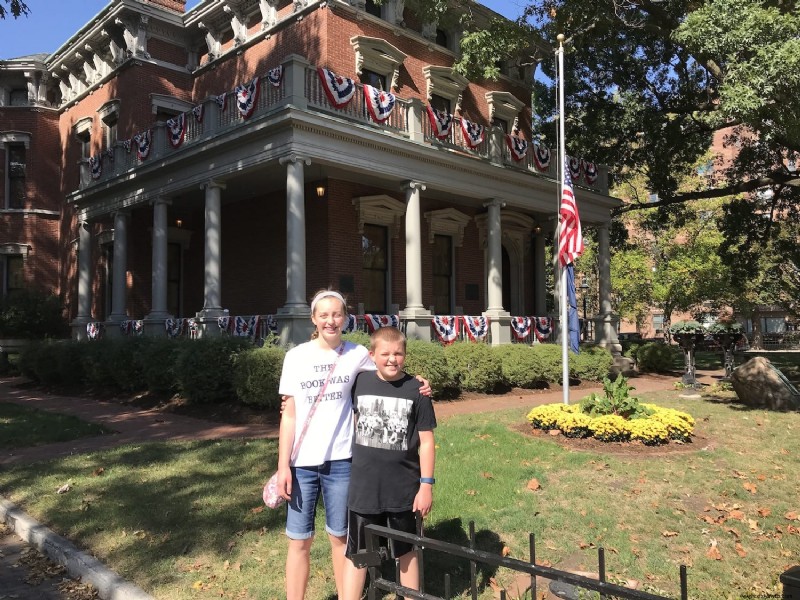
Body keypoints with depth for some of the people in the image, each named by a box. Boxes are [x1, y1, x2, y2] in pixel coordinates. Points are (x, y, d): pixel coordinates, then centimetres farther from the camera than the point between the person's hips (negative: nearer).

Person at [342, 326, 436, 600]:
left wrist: (426, 485, -6)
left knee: (407, 551, 17)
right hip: (363, 487, 1)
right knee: (356, 552, 11)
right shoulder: (359, 383, -4)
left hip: (403, 488, -1)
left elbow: (426, 440, -4)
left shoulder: (416, 390, -8)